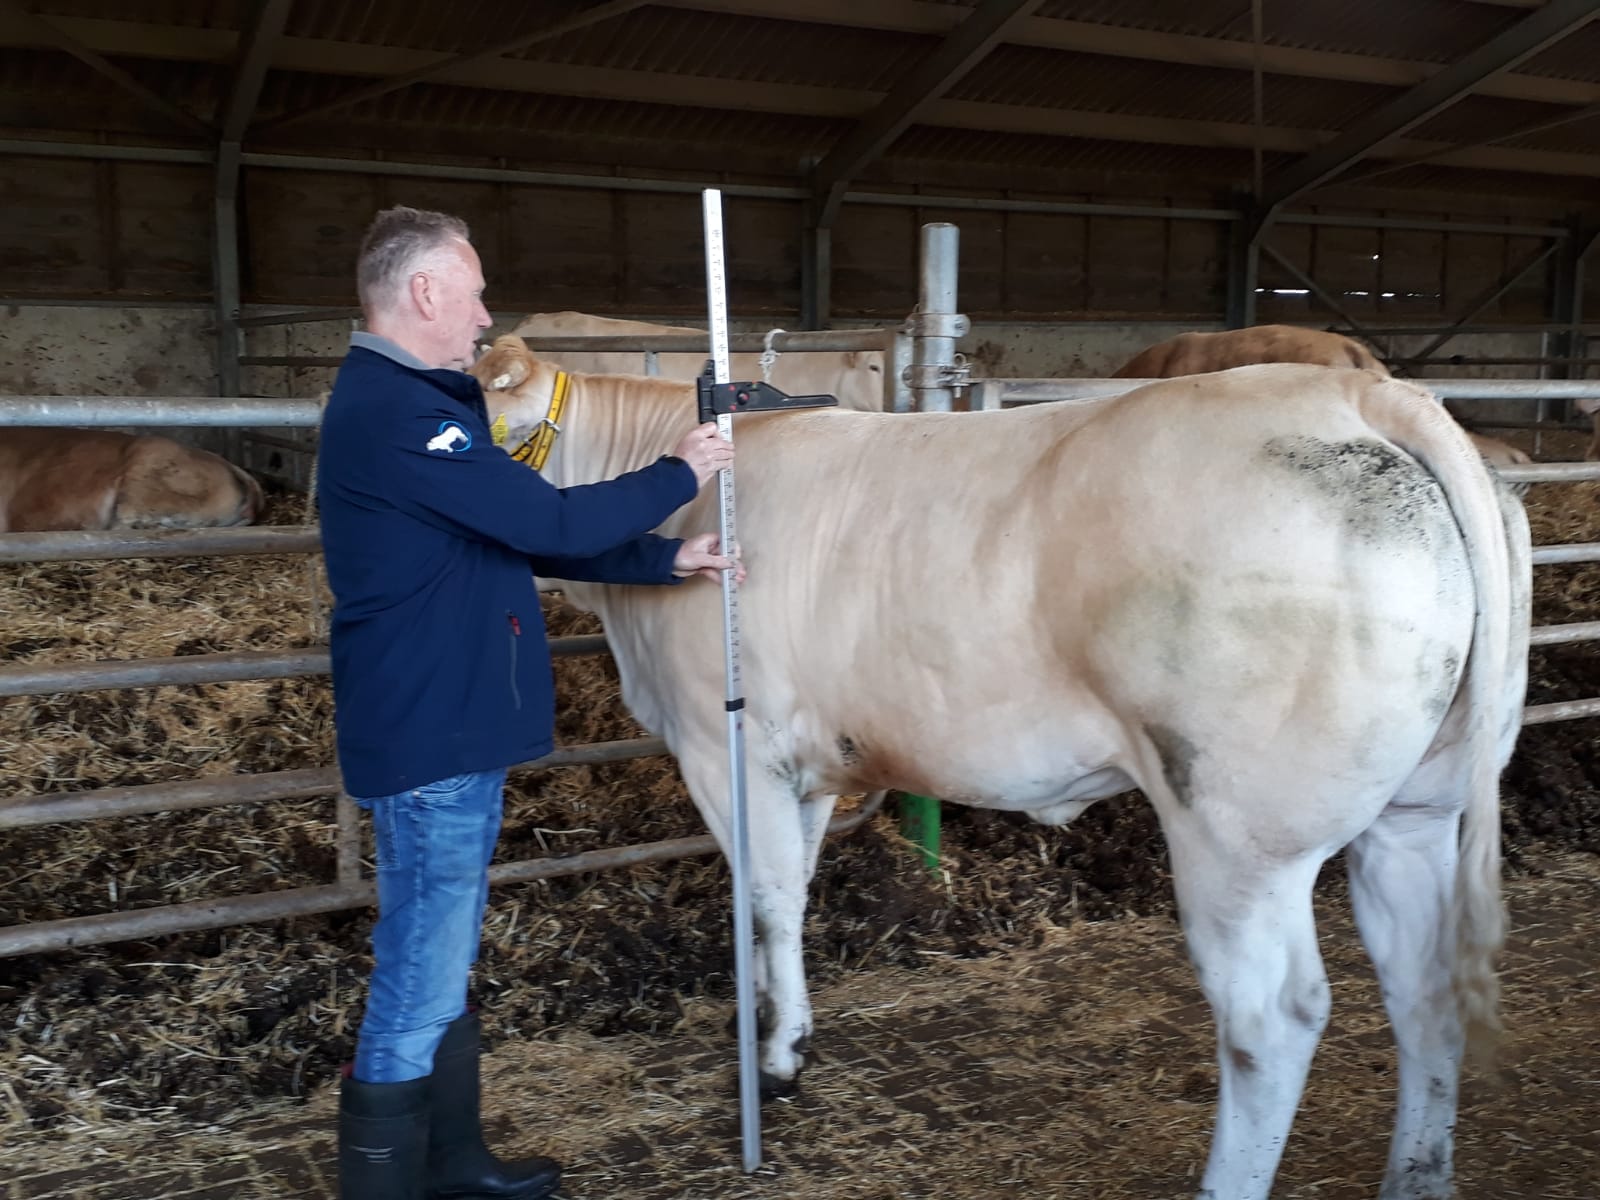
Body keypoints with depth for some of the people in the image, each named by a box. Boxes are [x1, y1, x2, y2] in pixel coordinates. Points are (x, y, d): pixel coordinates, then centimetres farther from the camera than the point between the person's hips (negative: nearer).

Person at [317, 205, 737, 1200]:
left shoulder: (417, 403, 14)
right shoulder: (394, 412, -19)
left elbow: (526, 540, 17)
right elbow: (552, 524, -19)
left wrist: (668, 558, 13)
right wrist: (679, 475, -4)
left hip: (456, 731, 11)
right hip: (428, 742, -11)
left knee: (444, 968, 20)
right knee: (418, 993, -1)